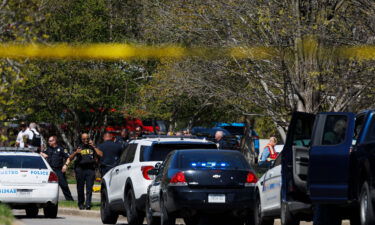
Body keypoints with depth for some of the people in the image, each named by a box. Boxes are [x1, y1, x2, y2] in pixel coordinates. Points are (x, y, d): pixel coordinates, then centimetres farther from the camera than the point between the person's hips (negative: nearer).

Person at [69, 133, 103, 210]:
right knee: (80, 188, 2)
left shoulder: (92, 147, 15)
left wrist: (93, 146, 0)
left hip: (90, 169, -1)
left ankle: (88, 204, -16)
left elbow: (100, 154, 0)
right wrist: (76, 153, -7)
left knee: (89, 188, -10)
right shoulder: (79, 148, 16)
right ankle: (81, 204, 13)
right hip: (80, 169, 1)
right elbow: (70, 158, 12)